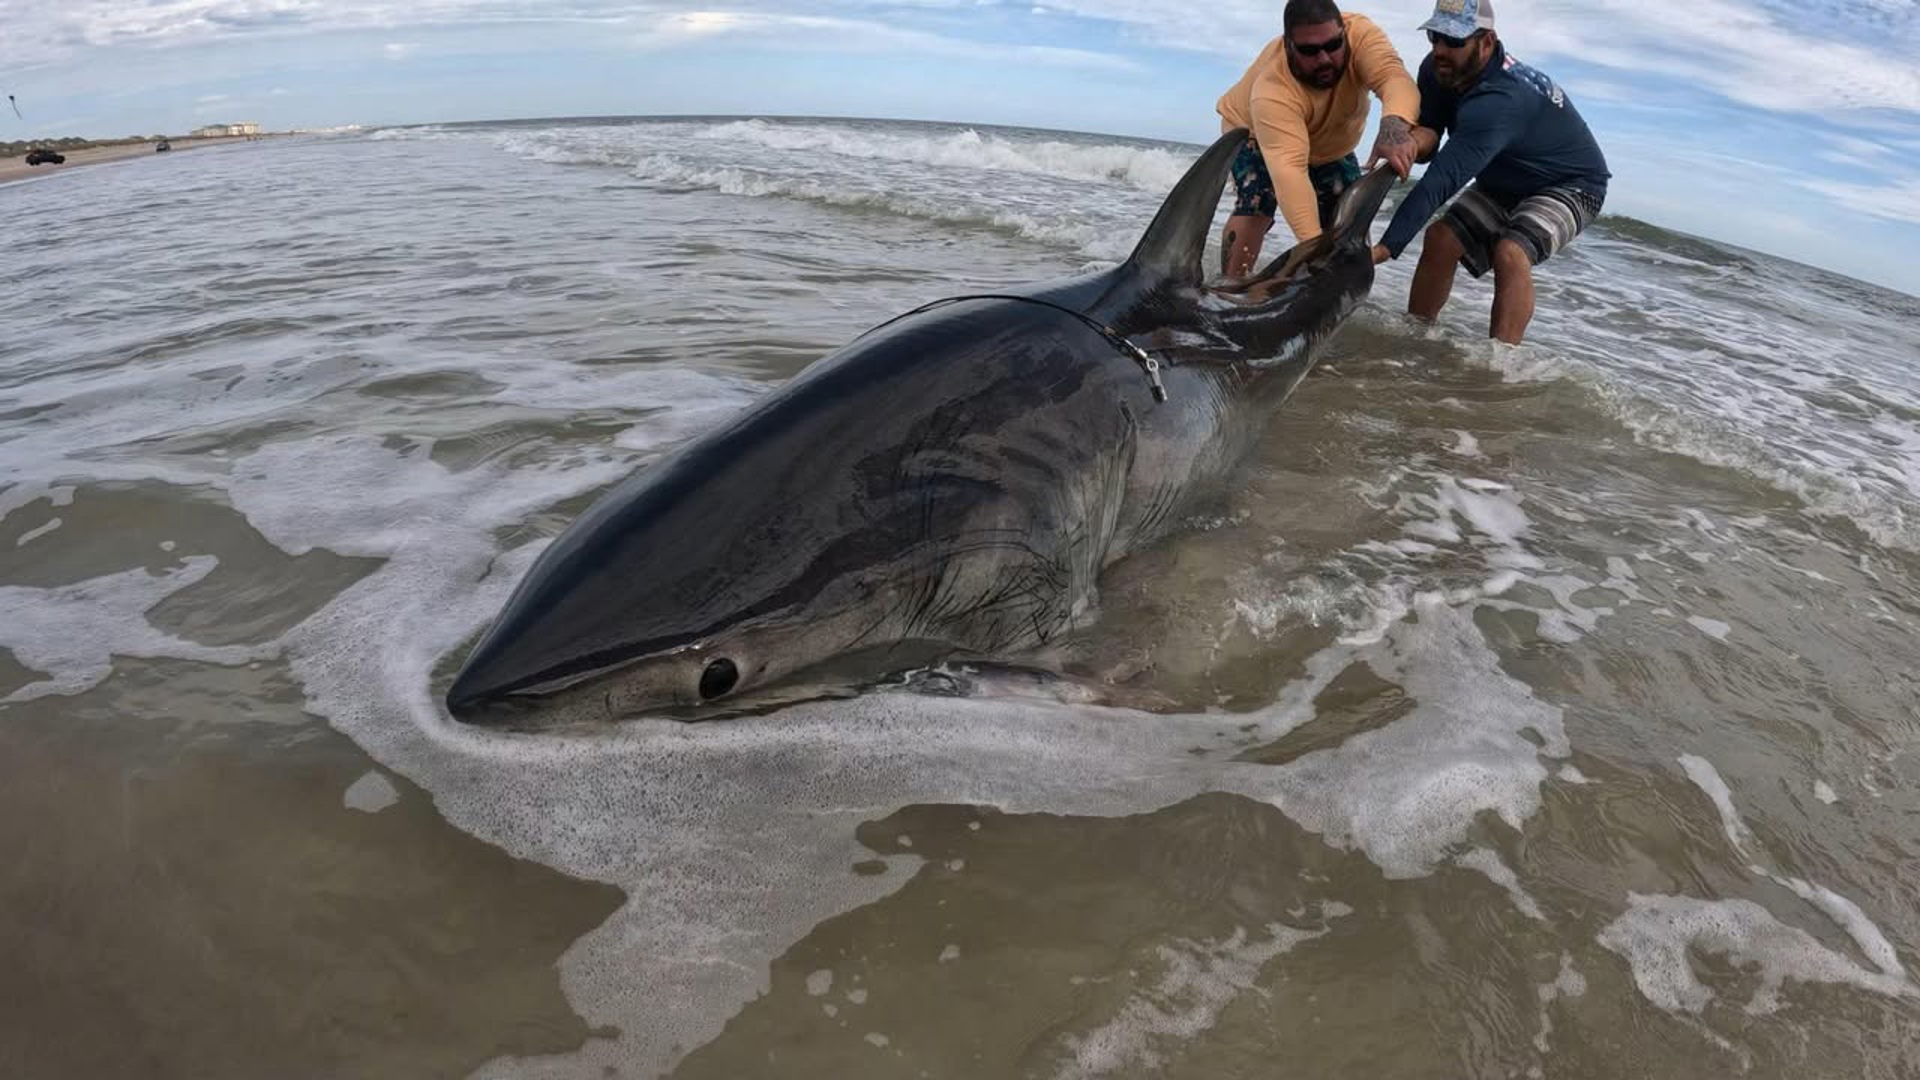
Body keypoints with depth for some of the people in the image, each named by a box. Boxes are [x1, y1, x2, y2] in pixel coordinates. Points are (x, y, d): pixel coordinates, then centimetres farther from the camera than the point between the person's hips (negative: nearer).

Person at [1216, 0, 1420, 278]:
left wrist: (1394, 124, -72)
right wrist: (1313, 242, -62)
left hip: (1330, 146, 4)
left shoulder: (1360, 34, -32)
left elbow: (1394, 76, -48)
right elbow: (1288, 168, -52)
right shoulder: (1272, 90, -42)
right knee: (1255, 206, -28)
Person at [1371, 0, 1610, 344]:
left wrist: (1385, 248, -53)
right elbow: (1428, 129, -8)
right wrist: (1416, 139, -34)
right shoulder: (1438, 70, -13)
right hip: (1507, 181, 8)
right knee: (1441, 237, -7)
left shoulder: (1496, 102, -39)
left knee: (1510, 252, -32)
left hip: (1570, 184, -8)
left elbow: (1442, 181, -47)